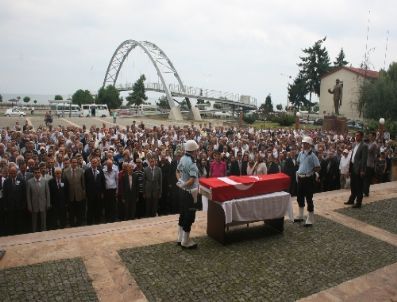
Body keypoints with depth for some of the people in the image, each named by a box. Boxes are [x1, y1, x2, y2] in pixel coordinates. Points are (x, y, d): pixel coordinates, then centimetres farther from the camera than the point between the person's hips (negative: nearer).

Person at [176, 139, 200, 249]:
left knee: (183, 214, 19)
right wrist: (183, 185, -17)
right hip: (189, 192, -9)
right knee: (189, 216, 2)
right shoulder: (192, 163, -23)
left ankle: (180, 238, 30)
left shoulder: (183, 158, 3)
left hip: (183, 191, 9)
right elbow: (192, 180, -31)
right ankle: (186, 242, 12)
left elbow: (177, 171, 18)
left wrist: (180, 181, 6)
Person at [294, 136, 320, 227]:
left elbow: (318, 168, -12)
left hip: (308, 179, -7)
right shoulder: (301, 153, 6)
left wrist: (310, 171, -9)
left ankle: (310, 220, 10)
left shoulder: (312, 155, -13)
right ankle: (300, 216, 34)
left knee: (309, 199, -1)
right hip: (300, 178, 7)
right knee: (299, 197, 17)